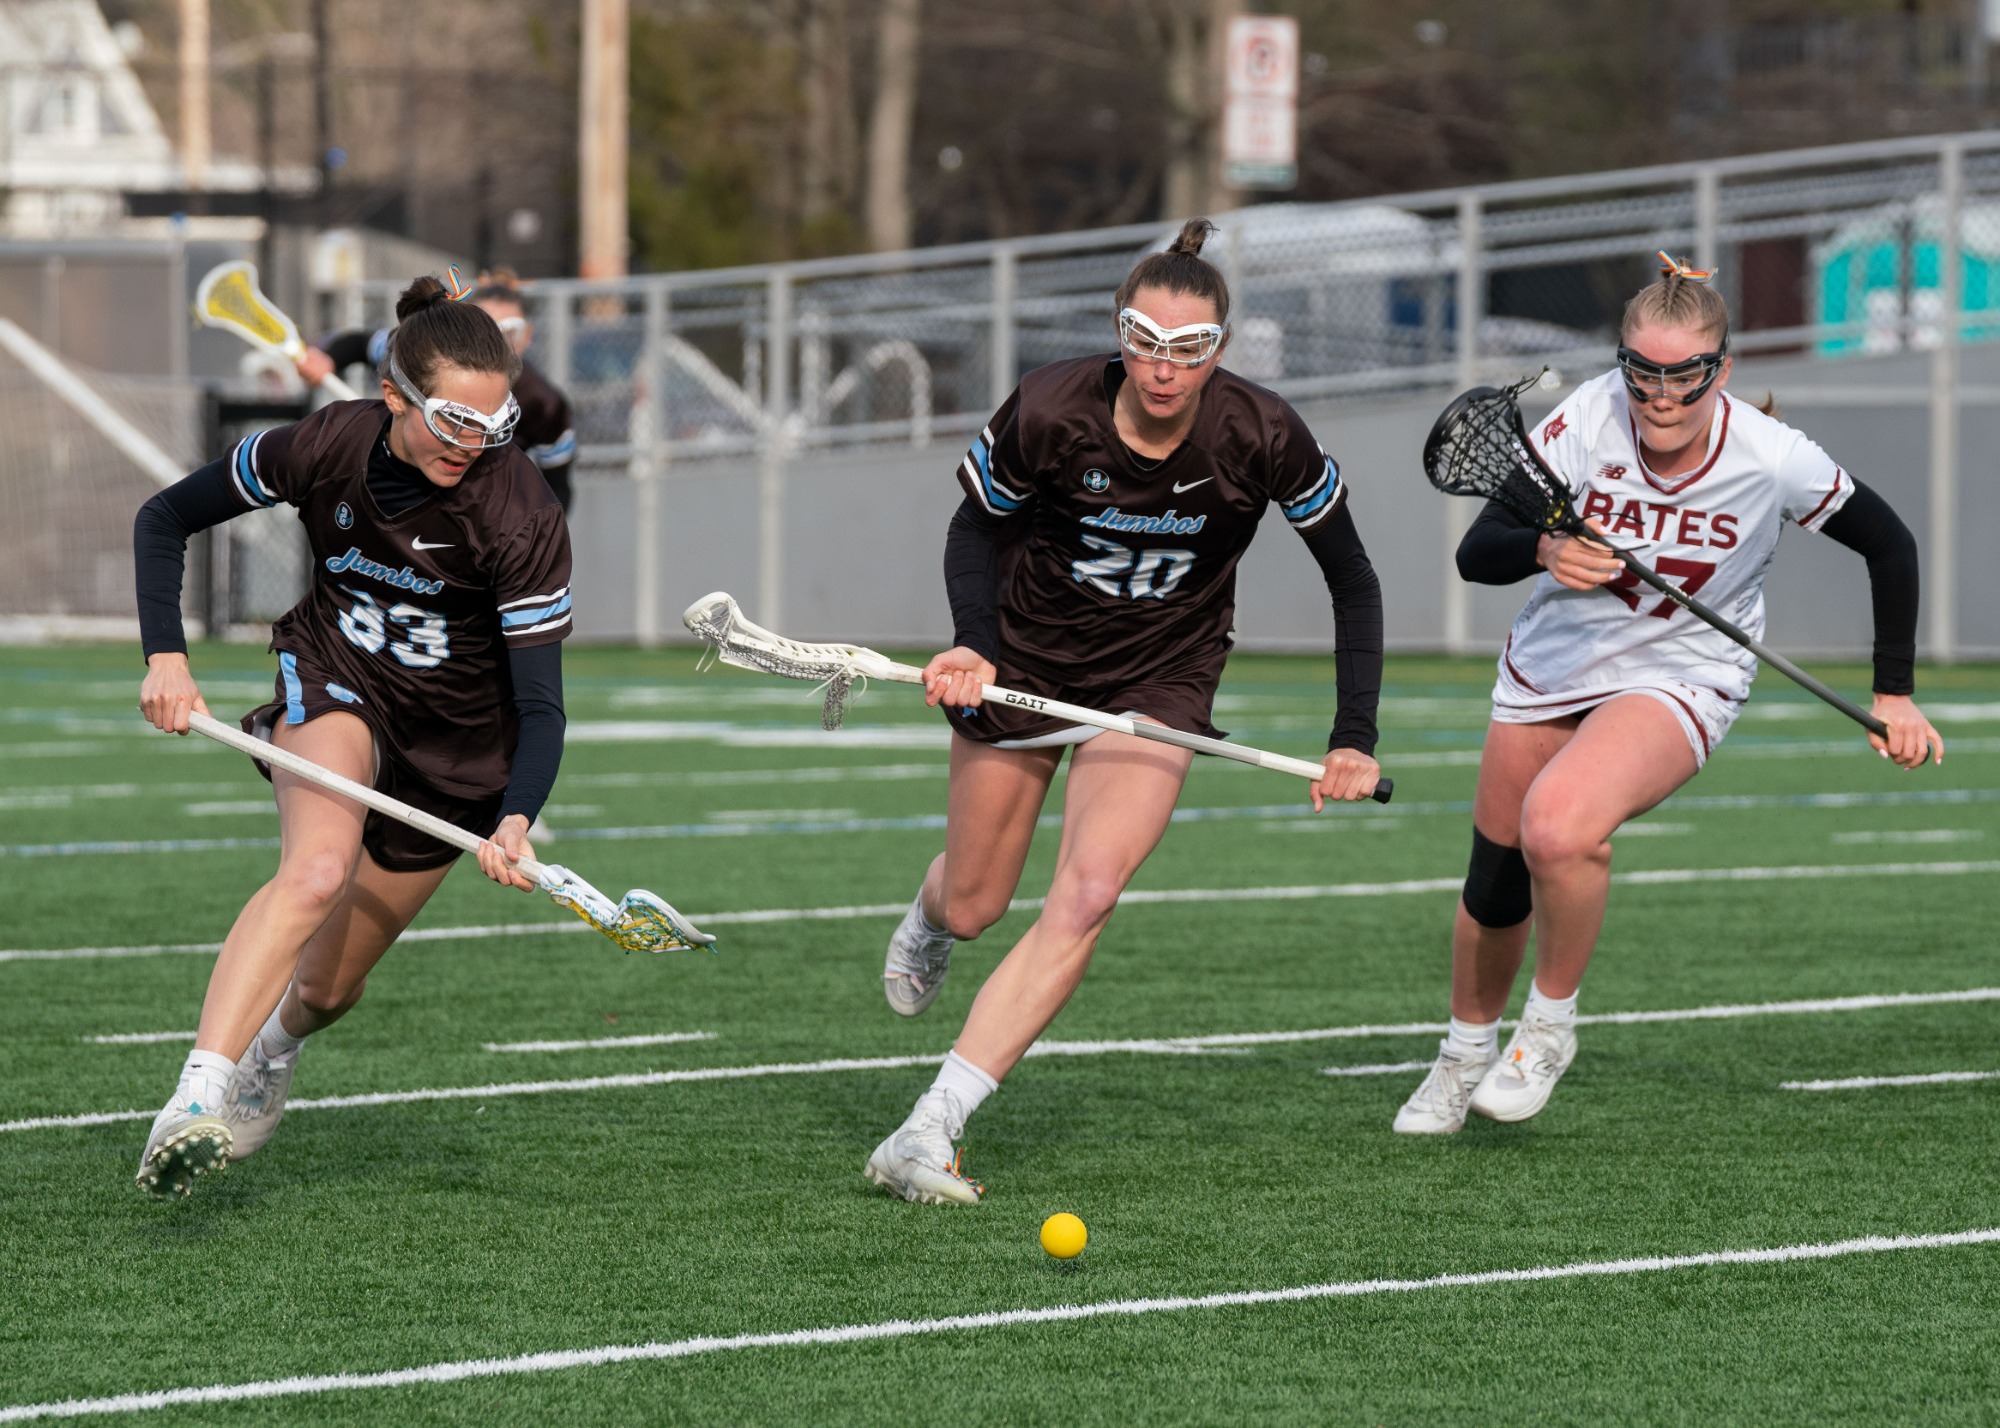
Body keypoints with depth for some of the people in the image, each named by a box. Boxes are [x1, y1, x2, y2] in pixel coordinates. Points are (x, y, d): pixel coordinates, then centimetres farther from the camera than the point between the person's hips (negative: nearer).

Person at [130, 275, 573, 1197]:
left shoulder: (523, 517, -25)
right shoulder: (323, 449, -19)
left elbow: (540, 704, -23)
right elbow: (164, 521, -3)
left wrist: (514, 822, -40)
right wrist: (165, 658, -14)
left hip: (457, 742, 0)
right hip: (332, 685, 0)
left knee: (327, 986, 7)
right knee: (318, 867, -34)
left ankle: (276, 1041, 46)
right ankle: (197, 1100, -44)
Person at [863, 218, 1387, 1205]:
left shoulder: (1261, 437, -22)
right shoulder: (1047, 411, -23)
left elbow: (1353, 582, -8)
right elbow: (978, 528, -3)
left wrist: (1354, 739, -12)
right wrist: (972, 643, -20)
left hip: (1159, 680, -1)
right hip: (1025, 664, 1)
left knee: (1086, 896, -22)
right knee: (974, 906, 11)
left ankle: (926, 1134, -22)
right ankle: (928, 918, 53)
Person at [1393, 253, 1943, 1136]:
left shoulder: (1772, 460, -22)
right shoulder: (1587, 421, -21)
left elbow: (1887, 543, -4)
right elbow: (1475, 553, -24)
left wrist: (1894, 693, -4)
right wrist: (1543, 550, -46)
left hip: (1681, 681, -3)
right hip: (1552, 664, 3)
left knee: (1559, 825, -31)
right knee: (1495, 880, 12)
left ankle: (1550, 1025, -5)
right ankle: (1467, 1053, 43)